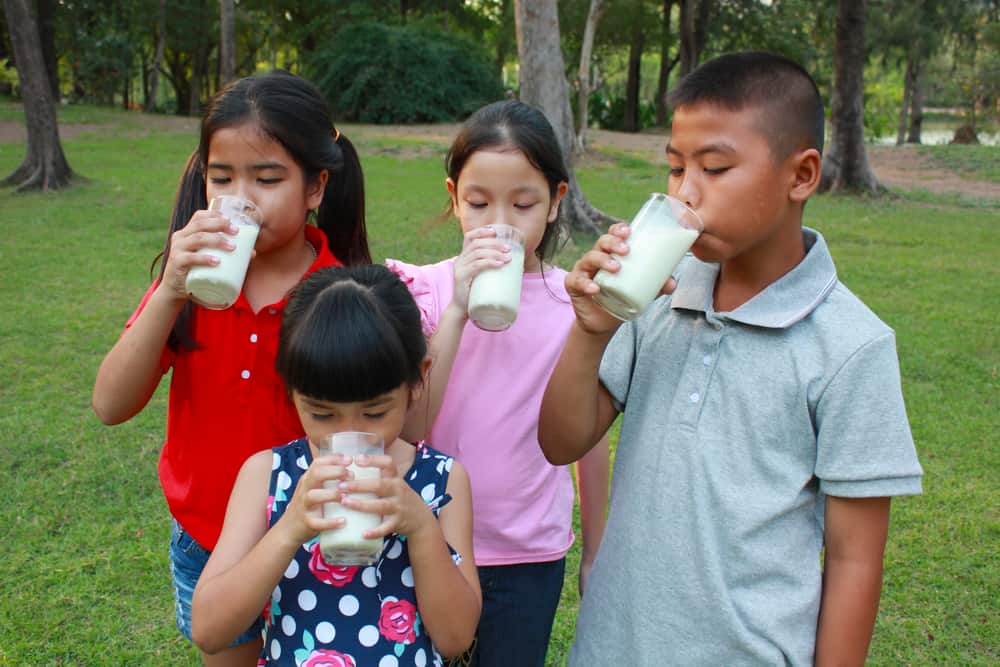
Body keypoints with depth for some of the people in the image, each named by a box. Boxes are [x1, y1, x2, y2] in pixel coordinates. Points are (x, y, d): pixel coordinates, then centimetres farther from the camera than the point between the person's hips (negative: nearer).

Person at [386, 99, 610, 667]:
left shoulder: (576, 302, -7)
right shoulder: (425, 291, -8)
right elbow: (407, 431, -18)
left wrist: (595, 554, 10)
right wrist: (458, 311, -27)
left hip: (531, 555, 0)